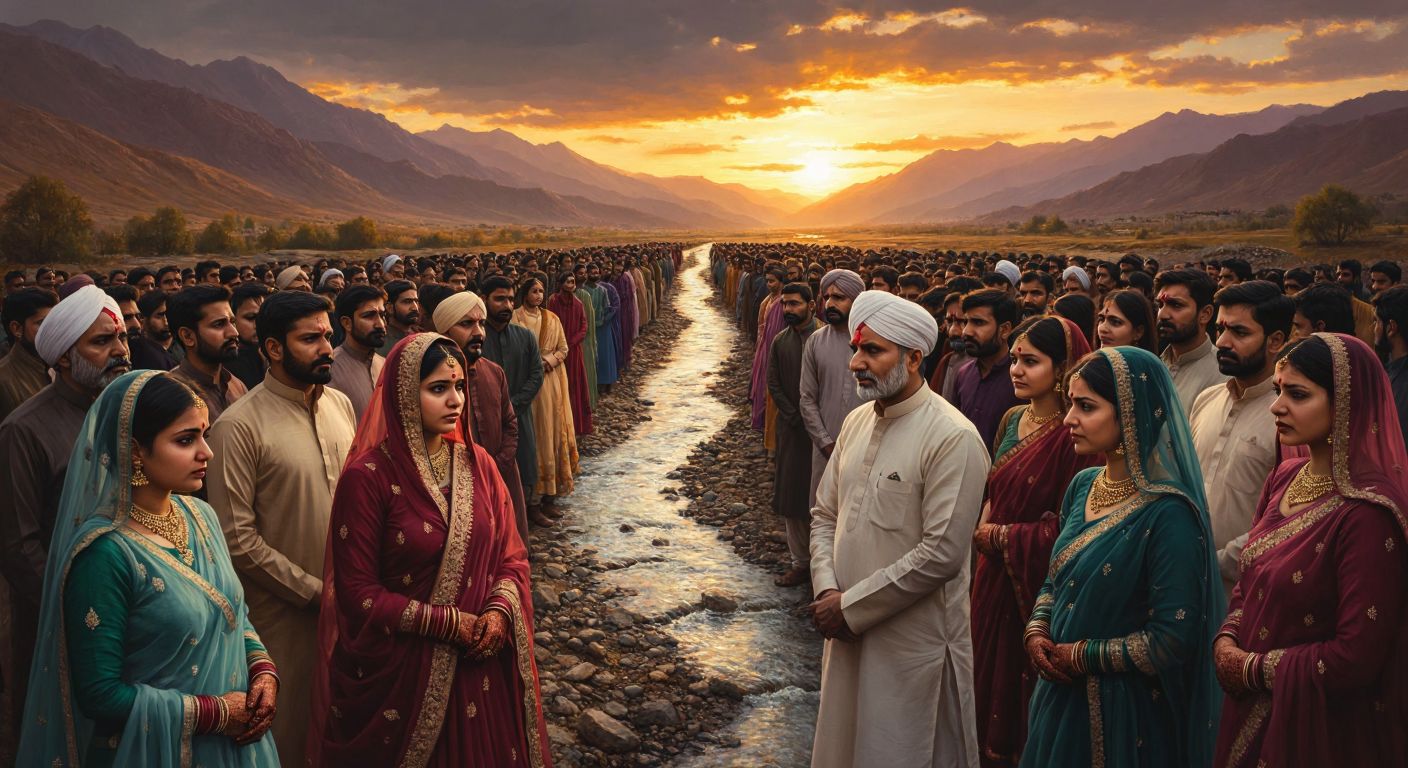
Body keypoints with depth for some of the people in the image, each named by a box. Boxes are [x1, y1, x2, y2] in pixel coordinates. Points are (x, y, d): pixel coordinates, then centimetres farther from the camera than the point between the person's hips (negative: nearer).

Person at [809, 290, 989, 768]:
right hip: (847, 635, 7)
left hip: (914, 644, -7)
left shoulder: (952, 438, -18)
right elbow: (825, 515, 11)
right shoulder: (856, 422, 6)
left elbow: (941, 554, -22)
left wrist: (850, 607, -16)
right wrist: (827, 590, -6)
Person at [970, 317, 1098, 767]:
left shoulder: (1073, 436, -18)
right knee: (988, 681, 17)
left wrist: (1000, 536, -11)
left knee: (1020, 691, 6)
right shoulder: (1013, 421, 6)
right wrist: (984, 526, 1)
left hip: (1035, 587, -7)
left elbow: (1068, 531, -18)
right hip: (995, 577, 7)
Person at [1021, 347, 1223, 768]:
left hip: (1125, 713, -7)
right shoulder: (1083, 486, 3)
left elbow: (1173, 641, -22)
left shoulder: (1168, 515, -20)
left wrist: (1083, 656, -15)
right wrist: (1037, 632, -3)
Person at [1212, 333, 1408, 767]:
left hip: (1321, 730, -7)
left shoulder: (1368, 514, -23)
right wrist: (1227, 642, -5)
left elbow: (1357, 657, -23)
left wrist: (1254, 668, -14)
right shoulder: (1285, 480, 2)